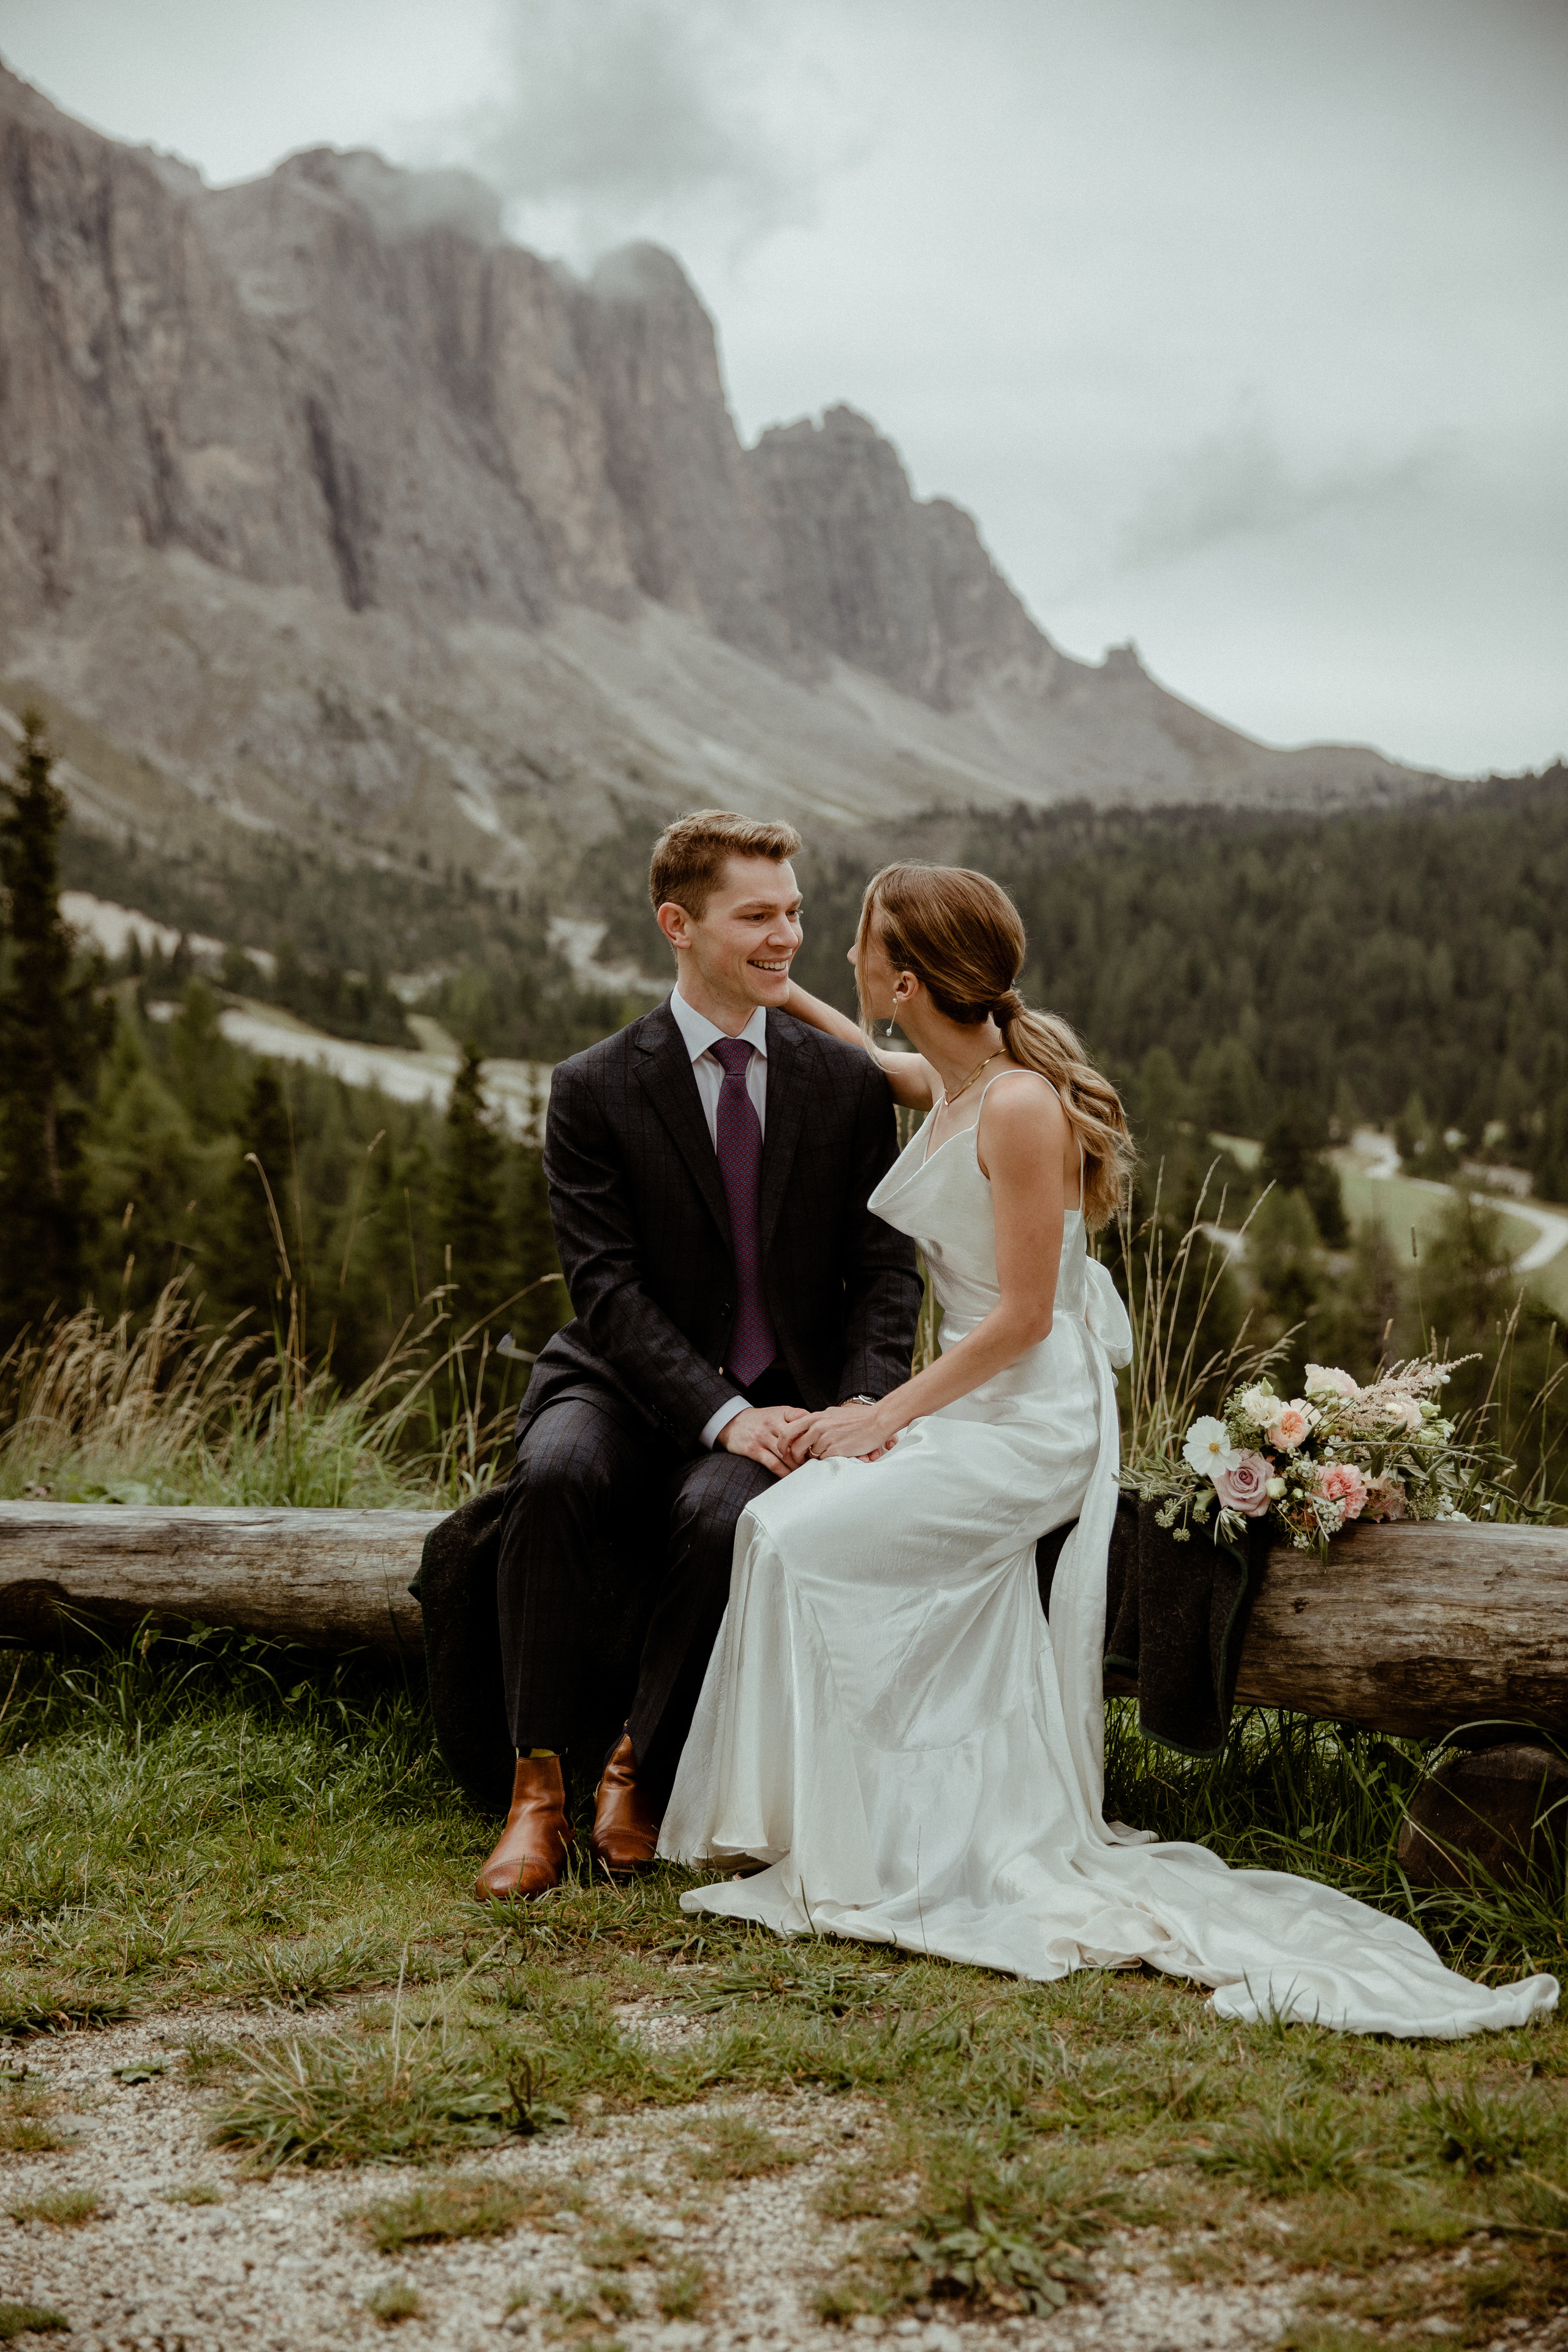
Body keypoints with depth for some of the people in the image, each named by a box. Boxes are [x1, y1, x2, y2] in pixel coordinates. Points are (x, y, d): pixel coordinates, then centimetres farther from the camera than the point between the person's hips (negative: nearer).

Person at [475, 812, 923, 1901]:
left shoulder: (847, 1082, 4)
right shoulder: (595, 1089, -4)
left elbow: (885, 1268, 3)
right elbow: (607, 1286, -11)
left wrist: (864, 1406, -17)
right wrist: (723, 1414, -24)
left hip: (786, 1397, 1)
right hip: (631, 1388, 0)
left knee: (722, 1514, -32)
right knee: (559, 1474, -34)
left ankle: (642, 1773, -9)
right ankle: (538, 1783, -20)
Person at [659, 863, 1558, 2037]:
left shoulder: (1019, 1107, -19)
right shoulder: (954, 1082, 7)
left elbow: (1022, 1318, -18)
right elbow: (883, 1067, 35)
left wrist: (887, 1415, -14)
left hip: (1031, 1421, -9)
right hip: (979, 1402, 9)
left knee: (800, 1535, -17)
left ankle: (843, 1858, -4)